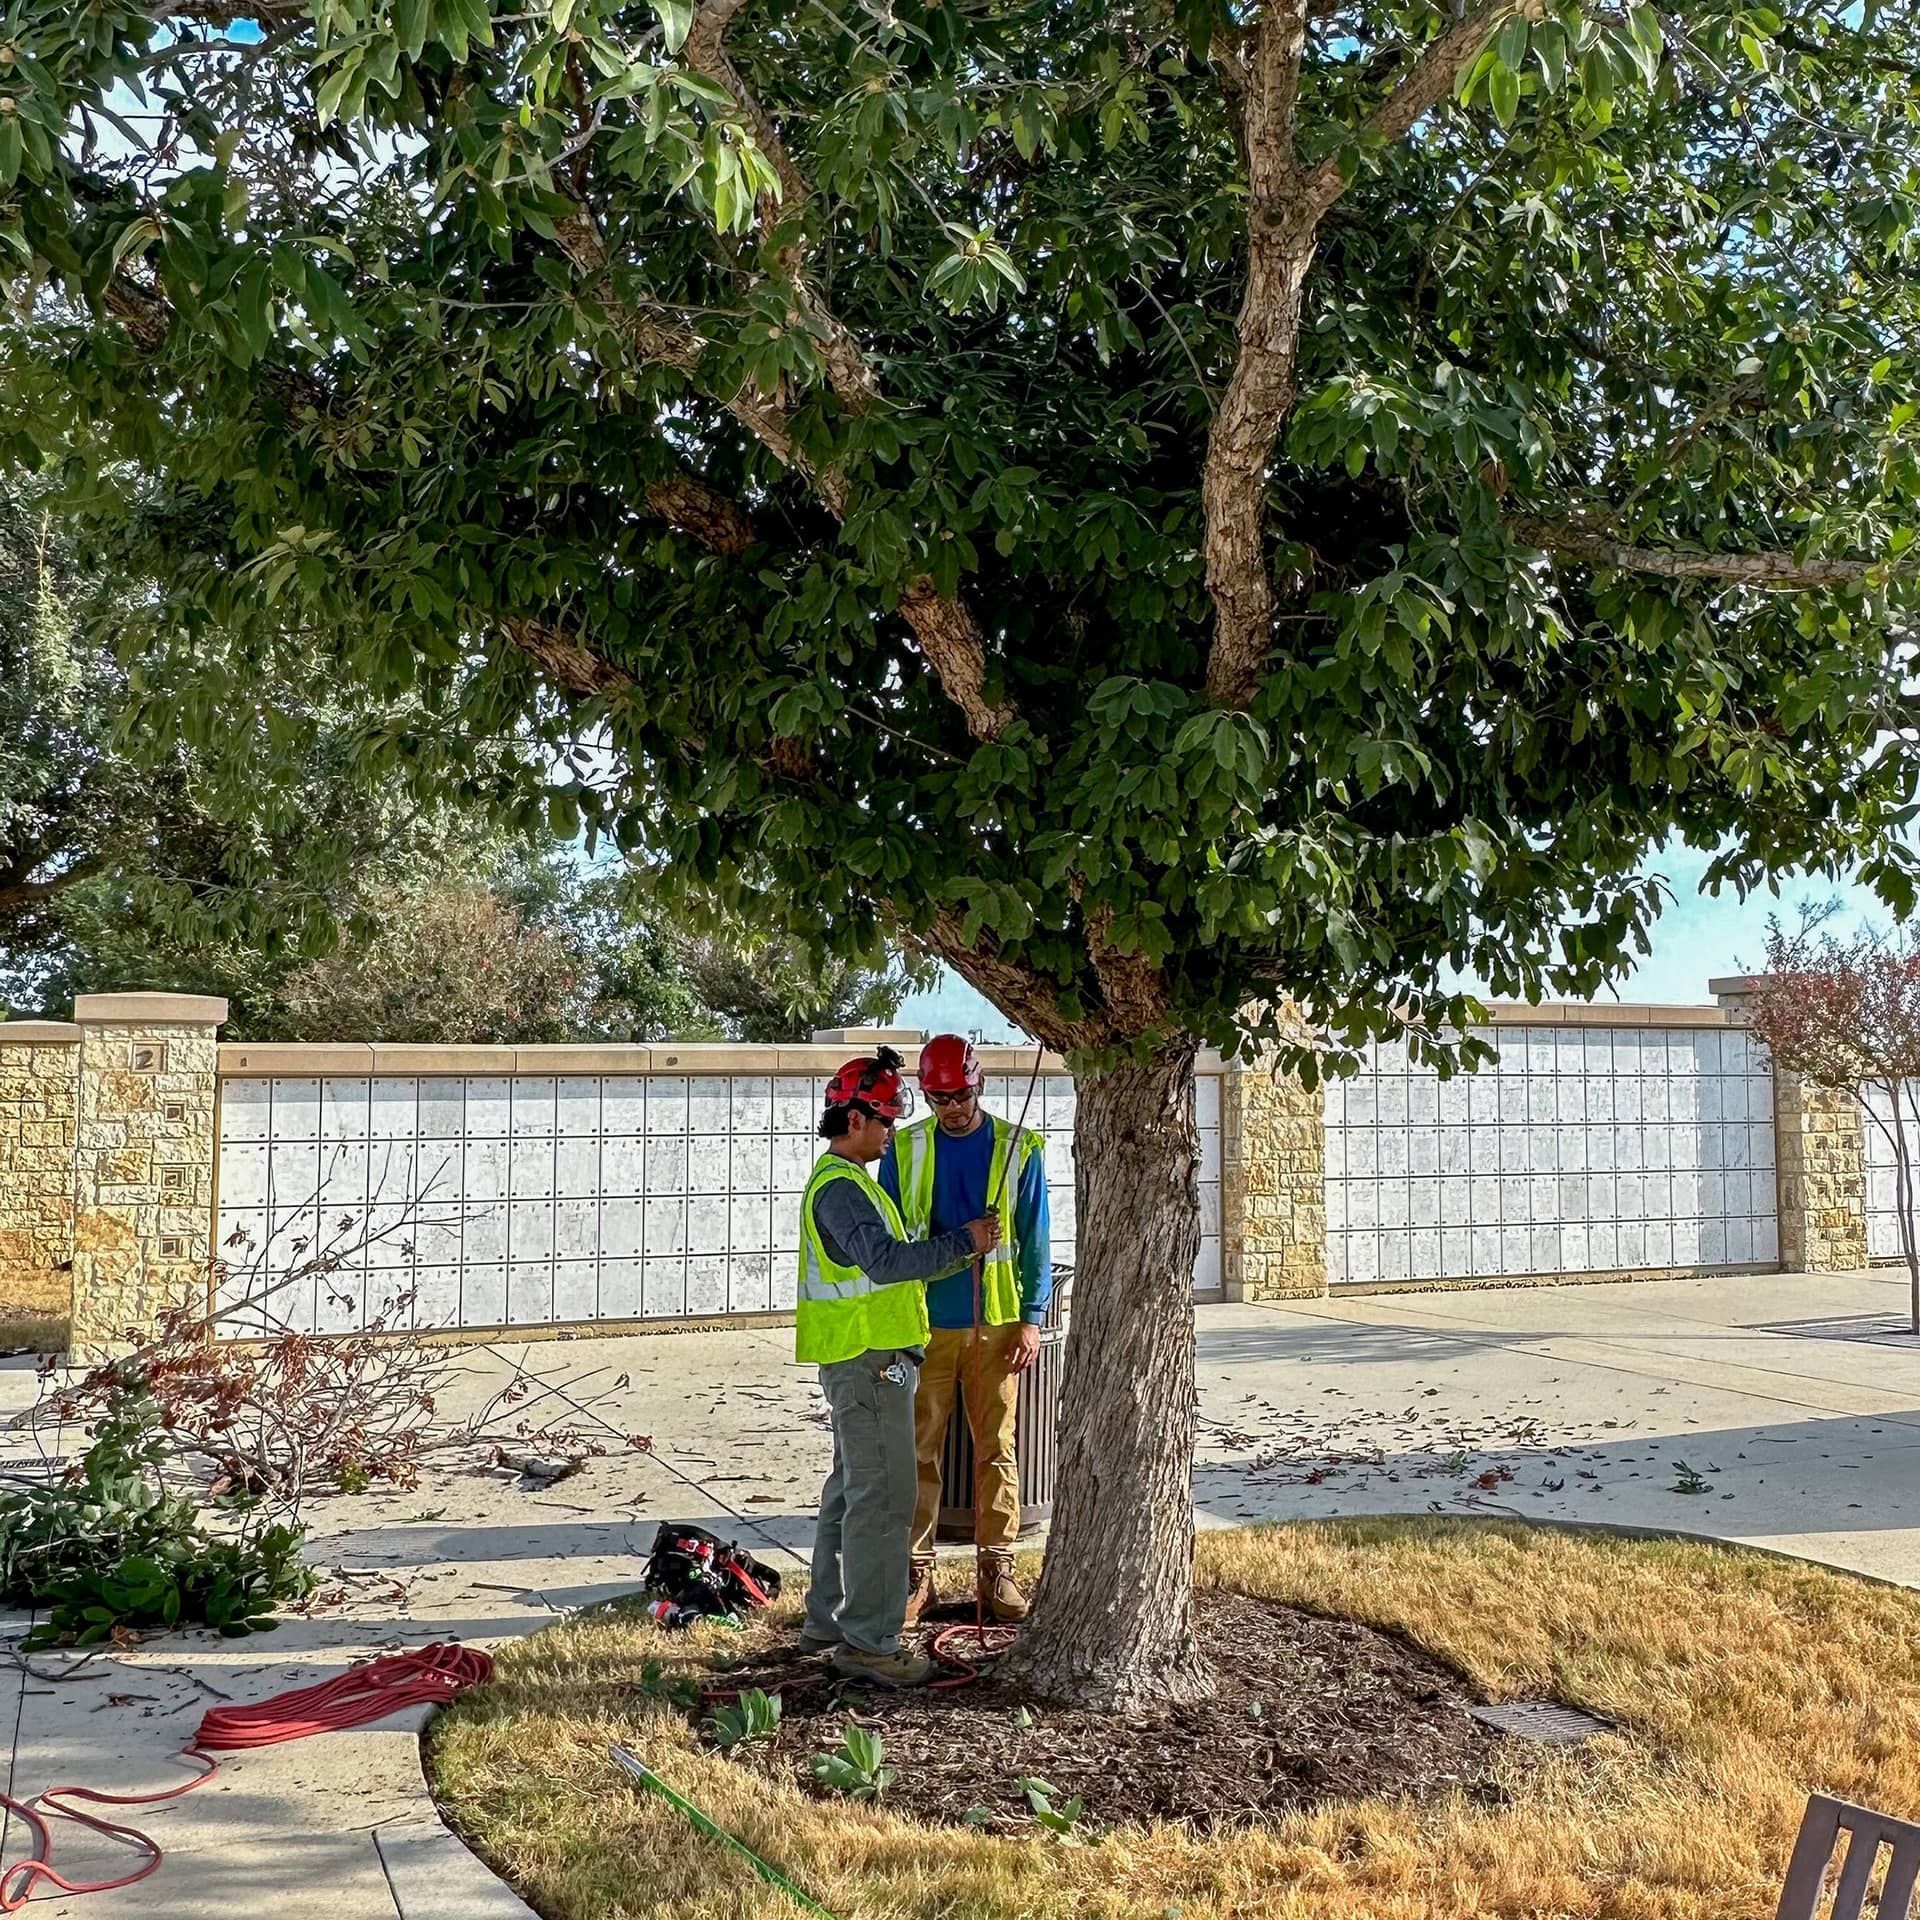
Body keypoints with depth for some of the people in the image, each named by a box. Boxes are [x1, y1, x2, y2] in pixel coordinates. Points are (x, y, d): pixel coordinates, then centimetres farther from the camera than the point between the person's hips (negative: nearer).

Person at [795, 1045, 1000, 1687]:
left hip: (860, 1362, 11)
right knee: (881, 1499, -8)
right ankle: (868, 1641, -3)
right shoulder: (840, 1187, -17)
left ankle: (827, 1620, 26)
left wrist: (960, 1251, 14)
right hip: (870, 1362, -11)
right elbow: (885, 1260, -29)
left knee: (851, 1490, 17)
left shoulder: (843, 1180, 18)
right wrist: (963, 1242, -23)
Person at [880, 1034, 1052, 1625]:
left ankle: (996, 1566, 17)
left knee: (996, 1449, 7)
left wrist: (1032, 1318, -3)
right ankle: (917, 1571, 11)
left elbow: (1034, 1241, 4)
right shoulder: (904, 1150, 2)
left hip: (995, 1323, 0)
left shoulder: (1018, 1149, 1)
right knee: (919, 1450, 3)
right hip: (923, 1324, 0)